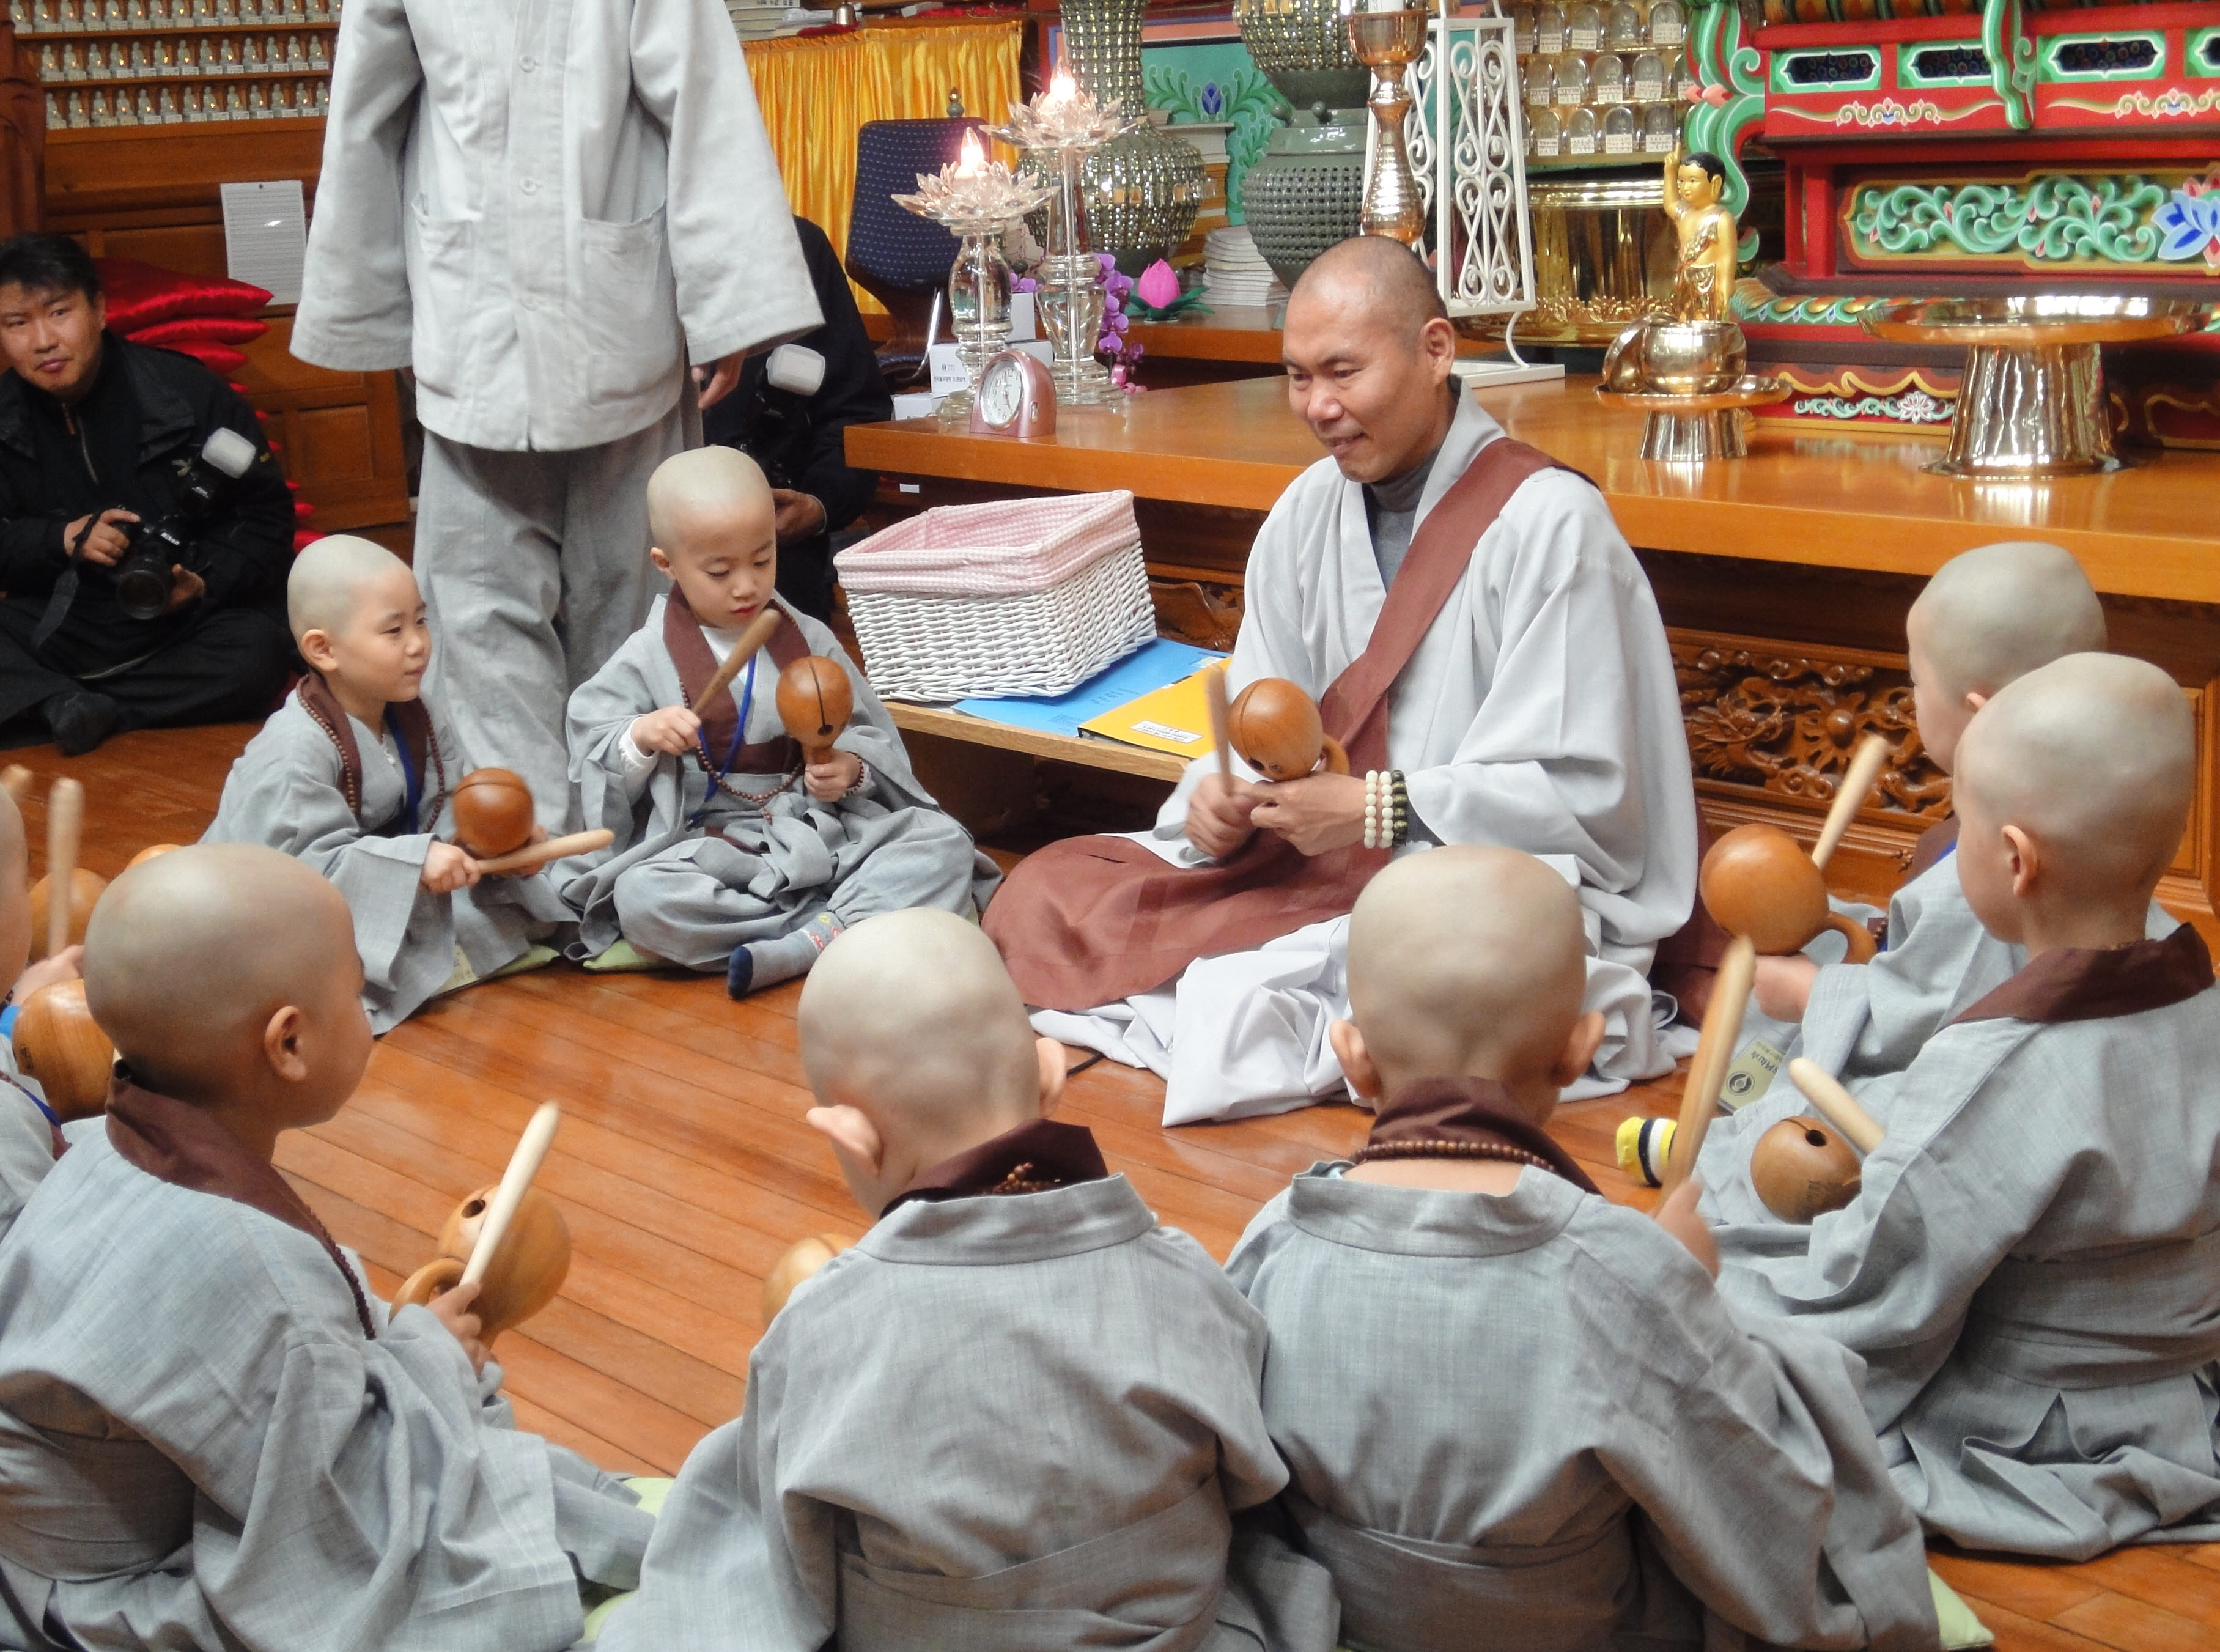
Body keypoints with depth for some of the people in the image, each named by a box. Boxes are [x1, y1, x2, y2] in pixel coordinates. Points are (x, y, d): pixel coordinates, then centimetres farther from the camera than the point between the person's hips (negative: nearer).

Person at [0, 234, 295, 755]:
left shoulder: (187, 393, -8)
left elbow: (267, 511, -4)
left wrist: (206, 584, -20)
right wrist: (63, 539, -16)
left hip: (191, 621, -2)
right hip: (62, 625, 2)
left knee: (255, 654, -34)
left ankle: (54, 707, -24)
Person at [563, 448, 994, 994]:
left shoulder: (809, 642, 9)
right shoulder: (648, 660, 4)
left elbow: (873, 738, 10)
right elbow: (593, 757, 4)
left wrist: (852, 768, -13)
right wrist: (639, 739, -17)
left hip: (825, 833, 2)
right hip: (712, 846, -2)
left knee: (945, 844, -19)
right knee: (640, 898, -34)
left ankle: (804, 945, -32)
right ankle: (852, 924, -30)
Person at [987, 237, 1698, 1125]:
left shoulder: (1547, 524, -12)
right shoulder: (1308, 512, 9)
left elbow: (1581, 793, -15)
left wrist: (1377, 809, -20)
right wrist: (1223, 801, -12)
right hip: (1318, 866, 6)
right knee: (1041, 894, -5)